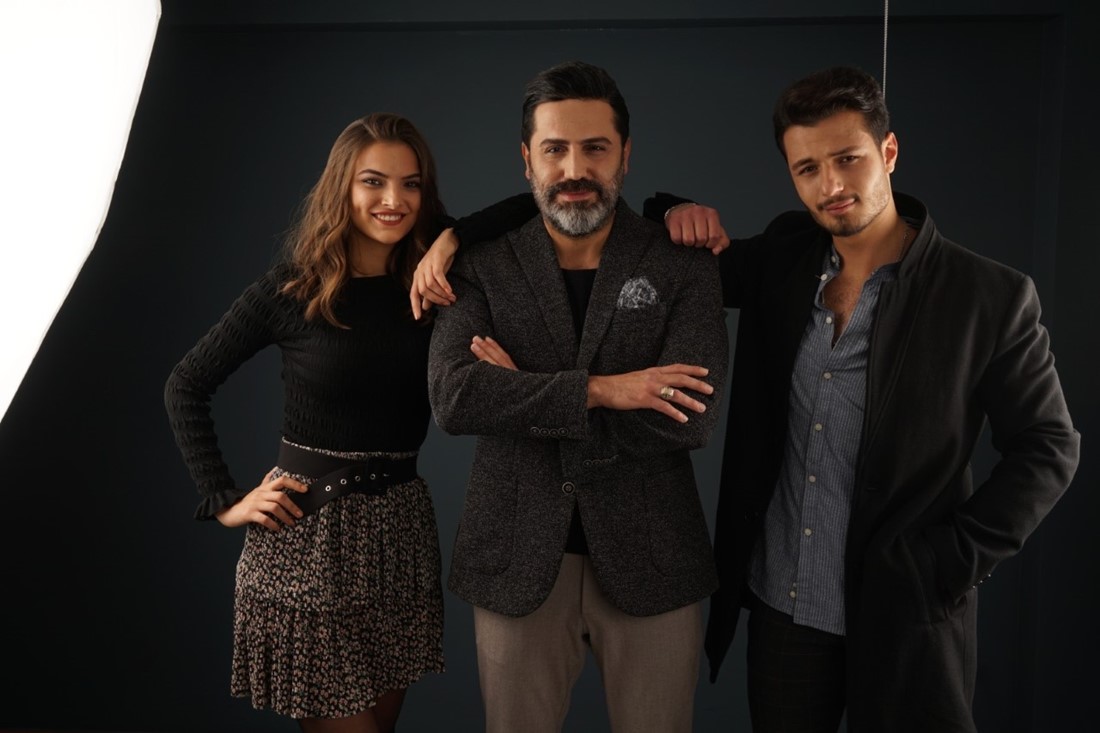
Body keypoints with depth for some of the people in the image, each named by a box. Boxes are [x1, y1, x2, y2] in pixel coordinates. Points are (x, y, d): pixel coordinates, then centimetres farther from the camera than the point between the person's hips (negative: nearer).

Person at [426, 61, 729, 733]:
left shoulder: (683, 264, -3)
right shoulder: (484, 266, -1)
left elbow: (693, 418, -16)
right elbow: (452, 397, -15)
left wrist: (521, 399, -14)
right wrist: (597, 389, -22)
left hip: (650, 562, 0)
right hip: (518, 563, 1)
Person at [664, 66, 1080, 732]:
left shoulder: (989, 296, -12)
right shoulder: (782, 259, 0)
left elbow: (1048, 449, -5)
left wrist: (957, 562, -12)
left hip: (902, 616, -4)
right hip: (780, 603, 4)